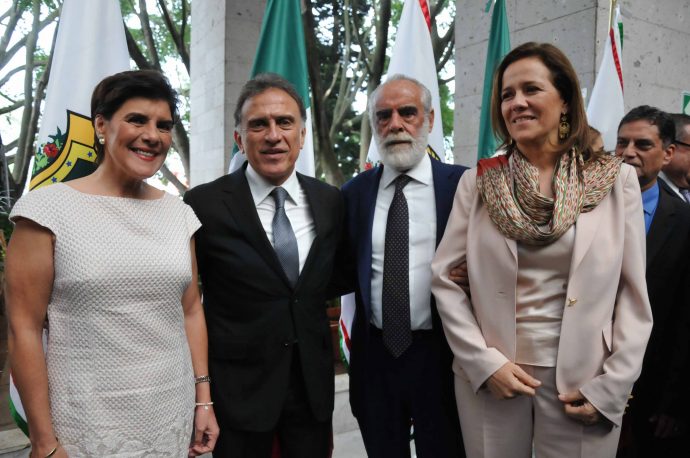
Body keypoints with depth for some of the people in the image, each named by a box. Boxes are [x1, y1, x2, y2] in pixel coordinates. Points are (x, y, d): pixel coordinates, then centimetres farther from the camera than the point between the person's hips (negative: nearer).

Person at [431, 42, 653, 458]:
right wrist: (483, 362, -9)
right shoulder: (478, 182, 0)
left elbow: (634, 293, 0)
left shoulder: (617, 180, -1)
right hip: (489, 375, 1)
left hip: (582, 381, 0)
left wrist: (612, 385, -6)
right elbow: (445, 278, -1)